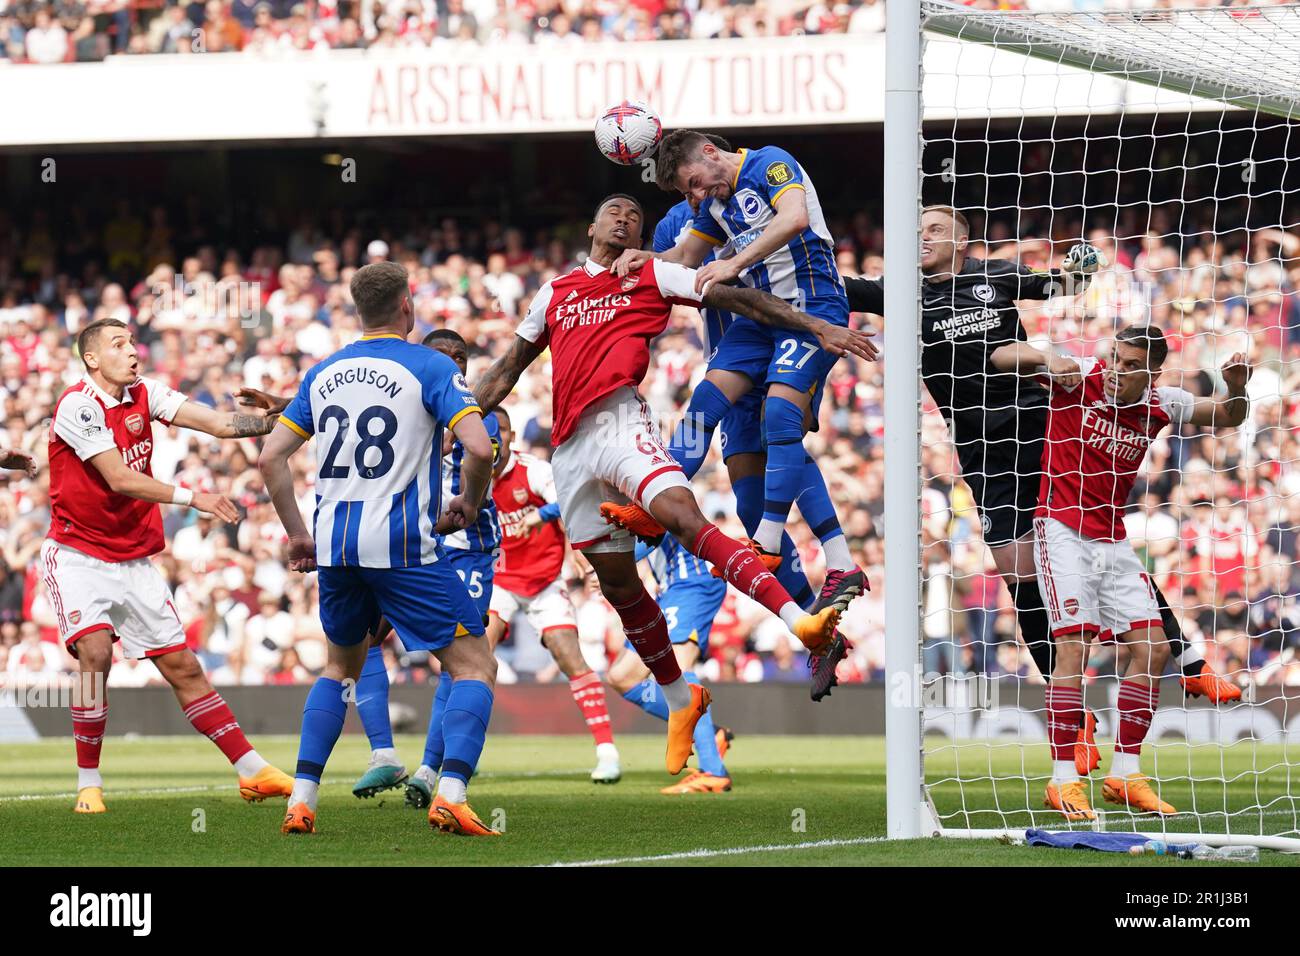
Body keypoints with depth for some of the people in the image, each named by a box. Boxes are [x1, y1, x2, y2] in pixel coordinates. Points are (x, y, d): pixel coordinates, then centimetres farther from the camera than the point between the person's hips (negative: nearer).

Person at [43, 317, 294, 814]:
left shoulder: (144, 395, 4)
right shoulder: (78, 405, -16)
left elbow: (219, 423, -3)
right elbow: (120, 479, -21)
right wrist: (193, 497, -24)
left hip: (134, 559, 6)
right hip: (77, 554, -6)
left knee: (182, 665, 7)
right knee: (94, 649, -24)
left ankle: (253, 772, 8)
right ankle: (89, 783, -12)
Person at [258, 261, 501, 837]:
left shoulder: (323, 374, 12)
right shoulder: (430, 368, -4)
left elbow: (270, 458, 12)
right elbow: (478, 447, -17)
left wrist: (297, 534, 19)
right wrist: (469, 505, 2)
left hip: (334, 547, 6)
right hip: (404, 546, -5)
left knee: (341, 666, 27)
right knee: (474, 667, 2)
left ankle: (301, 799, 16)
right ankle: (451, 794, -19)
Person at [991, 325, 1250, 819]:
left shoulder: (1159, 405, 3)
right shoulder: (1080, 378, -9)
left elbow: (1228, 416, 16)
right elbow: (1001, 357, -6)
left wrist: (1236, 388, -6)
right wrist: (1045, 359, -26)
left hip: (1113, 539, 6)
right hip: (1062, 531, -6)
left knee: (1153, 648, -1)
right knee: (1074, 645, -16)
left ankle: (1124, 776, 7)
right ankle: (1062, 779, -14)